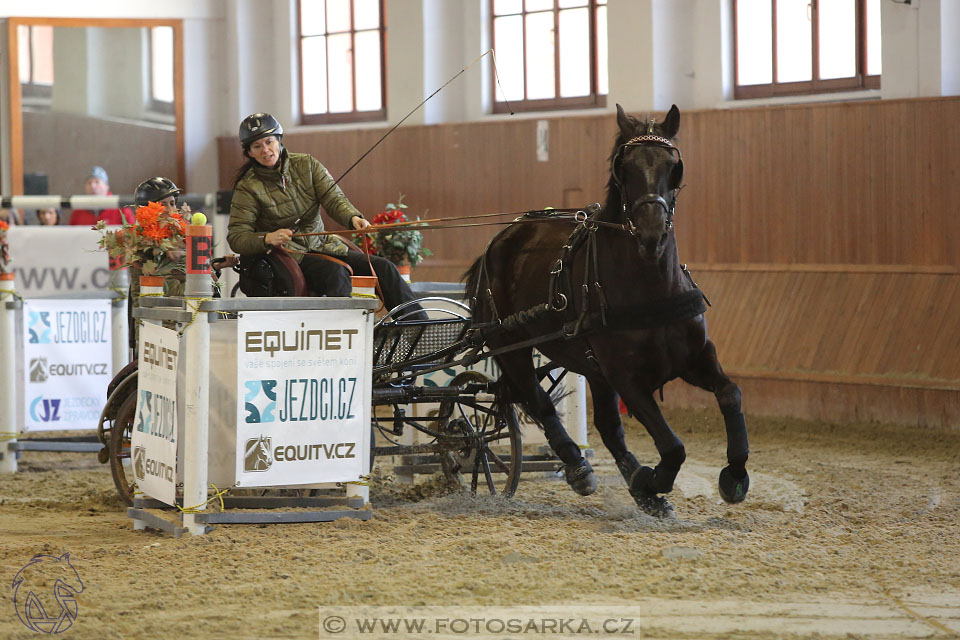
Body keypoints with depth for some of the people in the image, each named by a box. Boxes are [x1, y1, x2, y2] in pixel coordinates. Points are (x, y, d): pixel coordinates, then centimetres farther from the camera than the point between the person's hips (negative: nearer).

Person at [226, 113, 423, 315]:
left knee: (384, 267, -11)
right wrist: (267, 239, -30)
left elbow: (333, 198, -4)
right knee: (336, 272, -35)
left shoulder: (306, 164, 6)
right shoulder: (248, 188, -5)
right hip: (288, 255, -5)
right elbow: (236, 237, -9)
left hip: (322, 245, 5)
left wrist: (353, 217, -27)